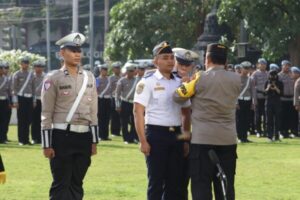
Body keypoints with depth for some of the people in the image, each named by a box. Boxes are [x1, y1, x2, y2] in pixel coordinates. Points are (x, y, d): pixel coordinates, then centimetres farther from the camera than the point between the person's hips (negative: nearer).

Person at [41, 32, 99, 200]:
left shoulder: (89, 78, 11)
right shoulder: (53, 78, -3)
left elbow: (93, 112, 13)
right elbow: (47, 114, -5)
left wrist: (94, 141, 10)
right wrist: (47, 145, -8)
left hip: (84, 136, 5)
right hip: (62, 136, -5)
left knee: (77, 184, 9)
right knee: (61, 185, -4)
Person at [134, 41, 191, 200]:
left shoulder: (179, 83, 12)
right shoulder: (148, 82, -5)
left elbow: (186, 112, 19)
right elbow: (138, 111, -10)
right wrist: (143, 141, -16)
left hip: (176, 134, 6)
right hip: (156, 134, -6)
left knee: (175, 180, 7)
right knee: (156, 181, -2)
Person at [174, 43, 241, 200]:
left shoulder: (200, 78, -9)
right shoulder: (236, 80, 1)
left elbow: (178, 97, -2)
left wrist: (186, 83, 18)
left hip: (203, 139, -4)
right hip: (228, 140, 4)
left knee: (201, 186, 0)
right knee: (226, 186, 8)